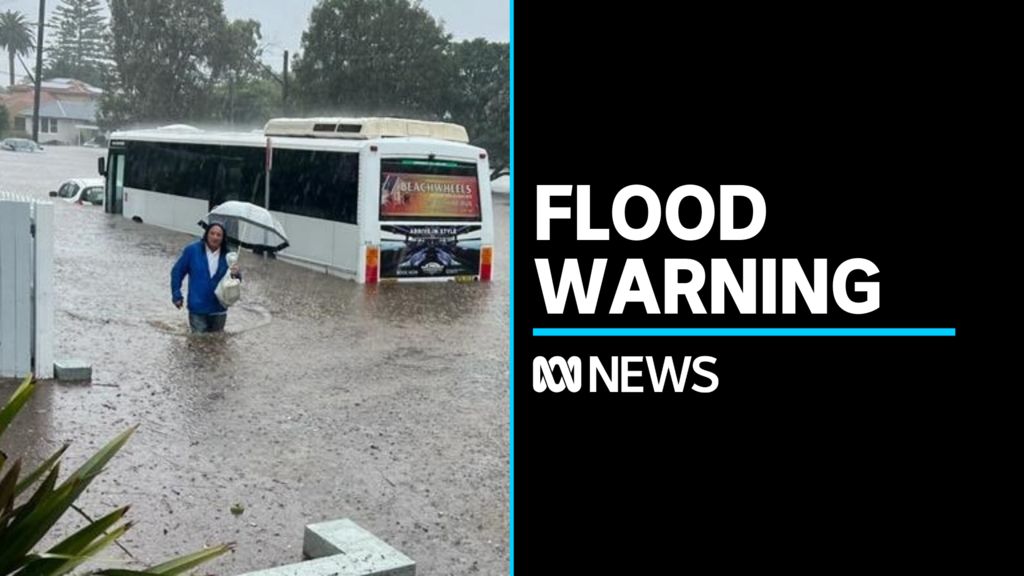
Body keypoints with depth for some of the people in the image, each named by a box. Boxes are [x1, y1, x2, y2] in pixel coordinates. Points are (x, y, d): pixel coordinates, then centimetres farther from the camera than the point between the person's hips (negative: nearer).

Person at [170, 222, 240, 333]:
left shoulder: (226, 255, -2)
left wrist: (236, 274, -20)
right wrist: (176, 295, -1)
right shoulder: (192, 250, -8)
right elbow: (177, 272, -1)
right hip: (197, 310, -3)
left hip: (218, 311, 3)